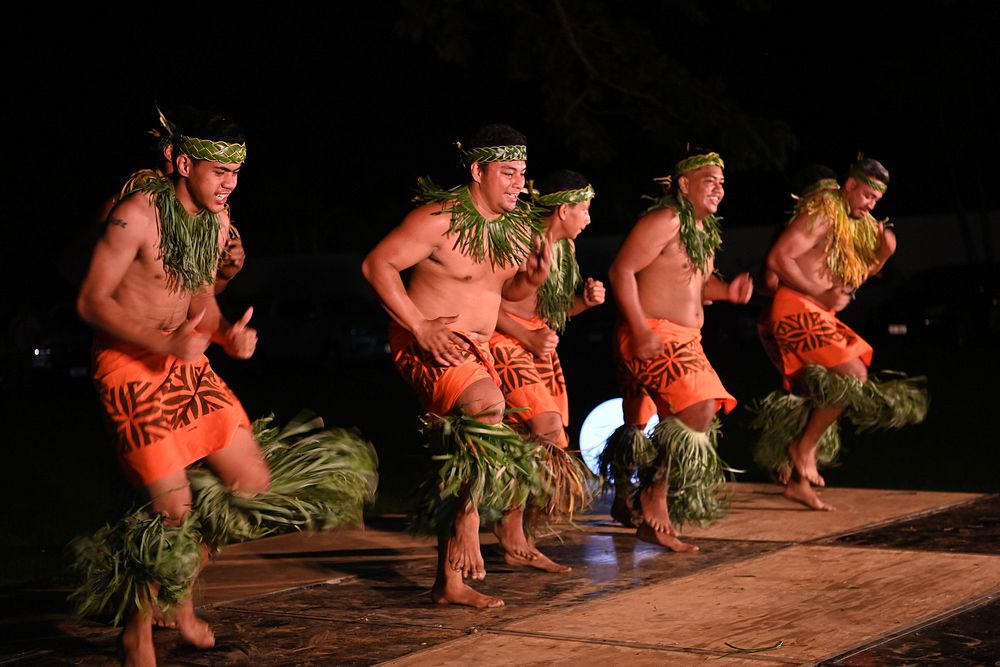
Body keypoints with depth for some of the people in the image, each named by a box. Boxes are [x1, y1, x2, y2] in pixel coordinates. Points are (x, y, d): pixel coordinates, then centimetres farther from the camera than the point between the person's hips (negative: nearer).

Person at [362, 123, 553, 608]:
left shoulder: (515, 225, 7)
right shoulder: (441, 219, -16)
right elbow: (377, 264, -17)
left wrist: (533, 278, -4)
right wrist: (421, 327, -22)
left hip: (474, 349, 8)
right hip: (428, 346, -8)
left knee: (463, 465, 8)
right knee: (486, 404, -35)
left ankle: (449, 581, 15)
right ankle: (467, 519, -22)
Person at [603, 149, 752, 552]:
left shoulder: (706, 231, 18)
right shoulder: (666, 220, -10)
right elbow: (621, 271, -17)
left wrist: (726, 291, 7)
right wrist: (640, 330, -24)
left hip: (686, 340, 10)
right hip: (654, 337, -10)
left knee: (697, 421, 7)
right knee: (697, 409, -22)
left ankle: (655, 523, 14)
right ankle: (654, 497, -6)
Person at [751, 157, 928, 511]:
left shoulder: (859, 223, 16)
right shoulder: (822, 213, -12)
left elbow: (861, 273, 22)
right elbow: (778, 258, -19)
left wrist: (884, 252, 2)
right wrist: (822, 295, -20)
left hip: (820, 315, 9)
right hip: (797, 309, -9)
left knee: (823, 394, 9)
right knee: (854, 376, -17)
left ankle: (797, 479, 14)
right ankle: (804, 446, -5)